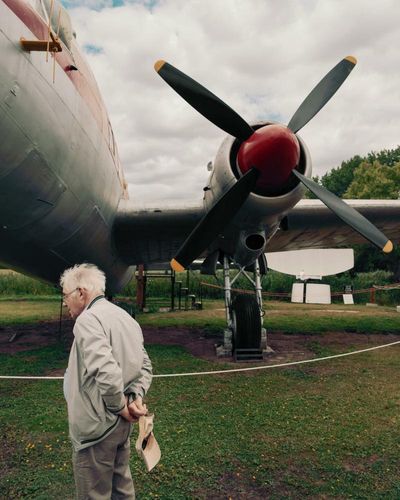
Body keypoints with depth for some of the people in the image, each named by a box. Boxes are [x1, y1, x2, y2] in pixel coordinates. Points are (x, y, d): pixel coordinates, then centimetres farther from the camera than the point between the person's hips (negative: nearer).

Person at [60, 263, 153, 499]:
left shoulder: (88, 319, -20)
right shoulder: (125, 317, 8)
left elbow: (107, 372, -31)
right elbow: (145, 366, 10)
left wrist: (120, 407, -16)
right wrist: (136, 397, -2)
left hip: (96, 426, -8)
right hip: (121, 424, 8)